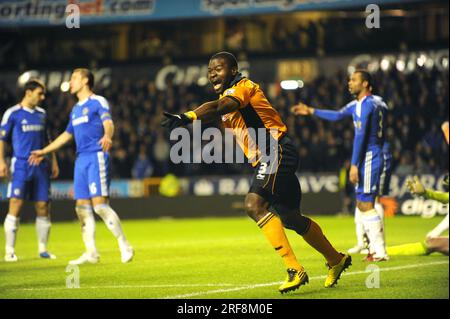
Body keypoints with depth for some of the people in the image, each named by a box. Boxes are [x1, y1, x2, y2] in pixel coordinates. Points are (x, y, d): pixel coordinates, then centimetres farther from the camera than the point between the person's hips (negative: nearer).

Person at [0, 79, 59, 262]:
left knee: (43, 207, 3)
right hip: (21, 165, -5)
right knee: (15, 206, -11)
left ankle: (43, 248, 13)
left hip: (41, 166, 5)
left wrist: (53, 161, 17)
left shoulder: (42, 114, 15)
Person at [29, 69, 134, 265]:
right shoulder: (76, 109, 22)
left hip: (96, 157, -8)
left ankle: (124, 246, -8)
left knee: (99, 204, -15)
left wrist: (107, 136, -42)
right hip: (81, 160, 8)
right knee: (82, 207, 3)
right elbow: (67, 135, 32)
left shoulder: (98, 102, -2)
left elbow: (108, 123, -19)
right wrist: (43, 151, 35)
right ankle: (91, 253, 7)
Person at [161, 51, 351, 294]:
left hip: (276, 152, -10)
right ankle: (336, 260, 36)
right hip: (265, 160, 10)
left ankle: (295, 270, -27)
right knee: (290, 218, 17)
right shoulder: (228, 97, 20)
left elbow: (220, 107, -32)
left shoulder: (242, 87, -13)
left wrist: (188, 117, -47)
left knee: (254, 204, -26)